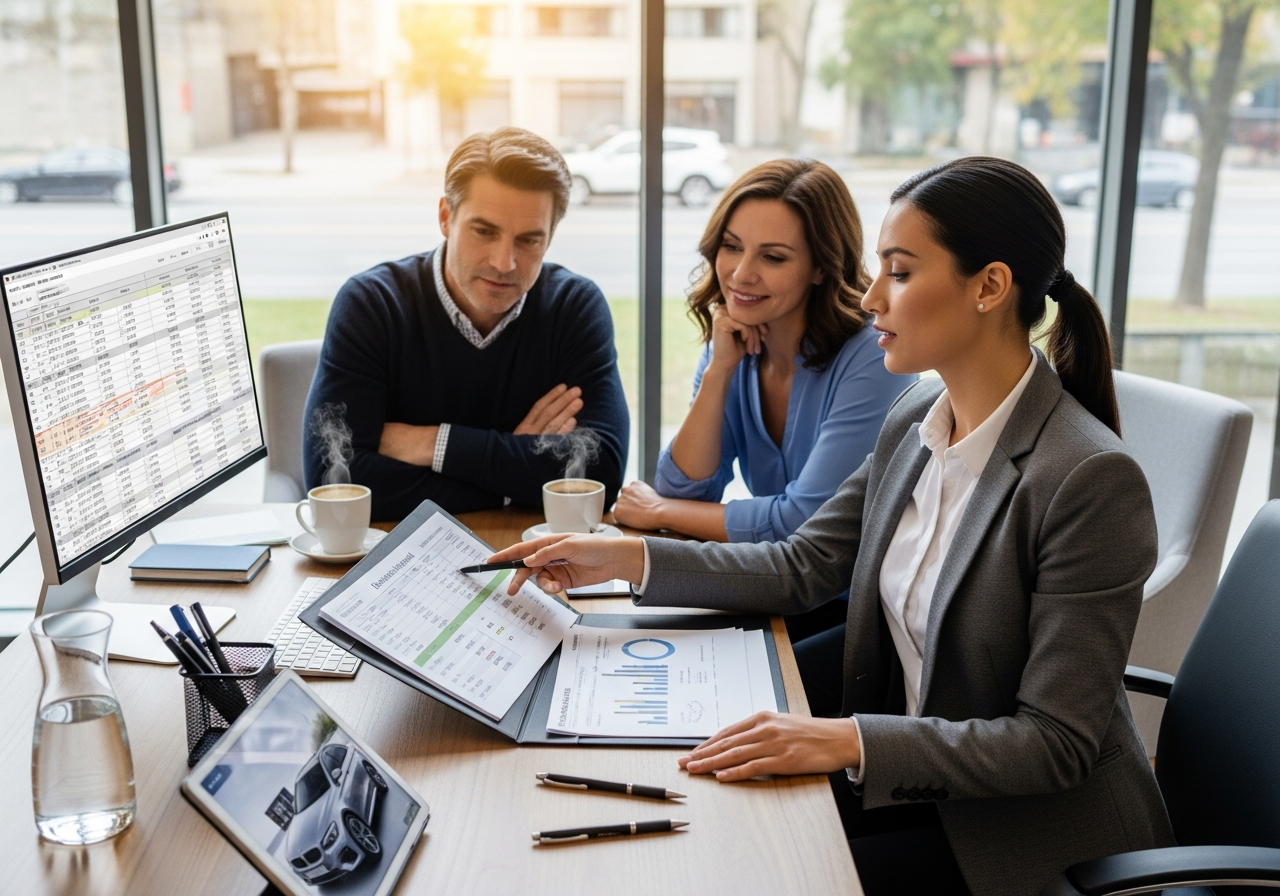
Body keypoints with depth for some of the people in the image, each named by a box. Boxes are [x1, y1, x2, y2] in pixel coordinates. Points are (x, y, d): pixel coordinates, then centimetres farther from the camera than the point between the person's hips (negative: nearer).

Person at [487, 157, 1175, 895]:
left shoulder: (1091, 479, -25)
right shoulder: (918, 420, 0)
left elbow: (1056, 743, -23)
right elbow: (803, 568, 5)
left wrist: (852, 741, -31)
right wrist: (629, 559, -4)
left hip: (1040, 823, -6)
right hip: (917, 768, 6)